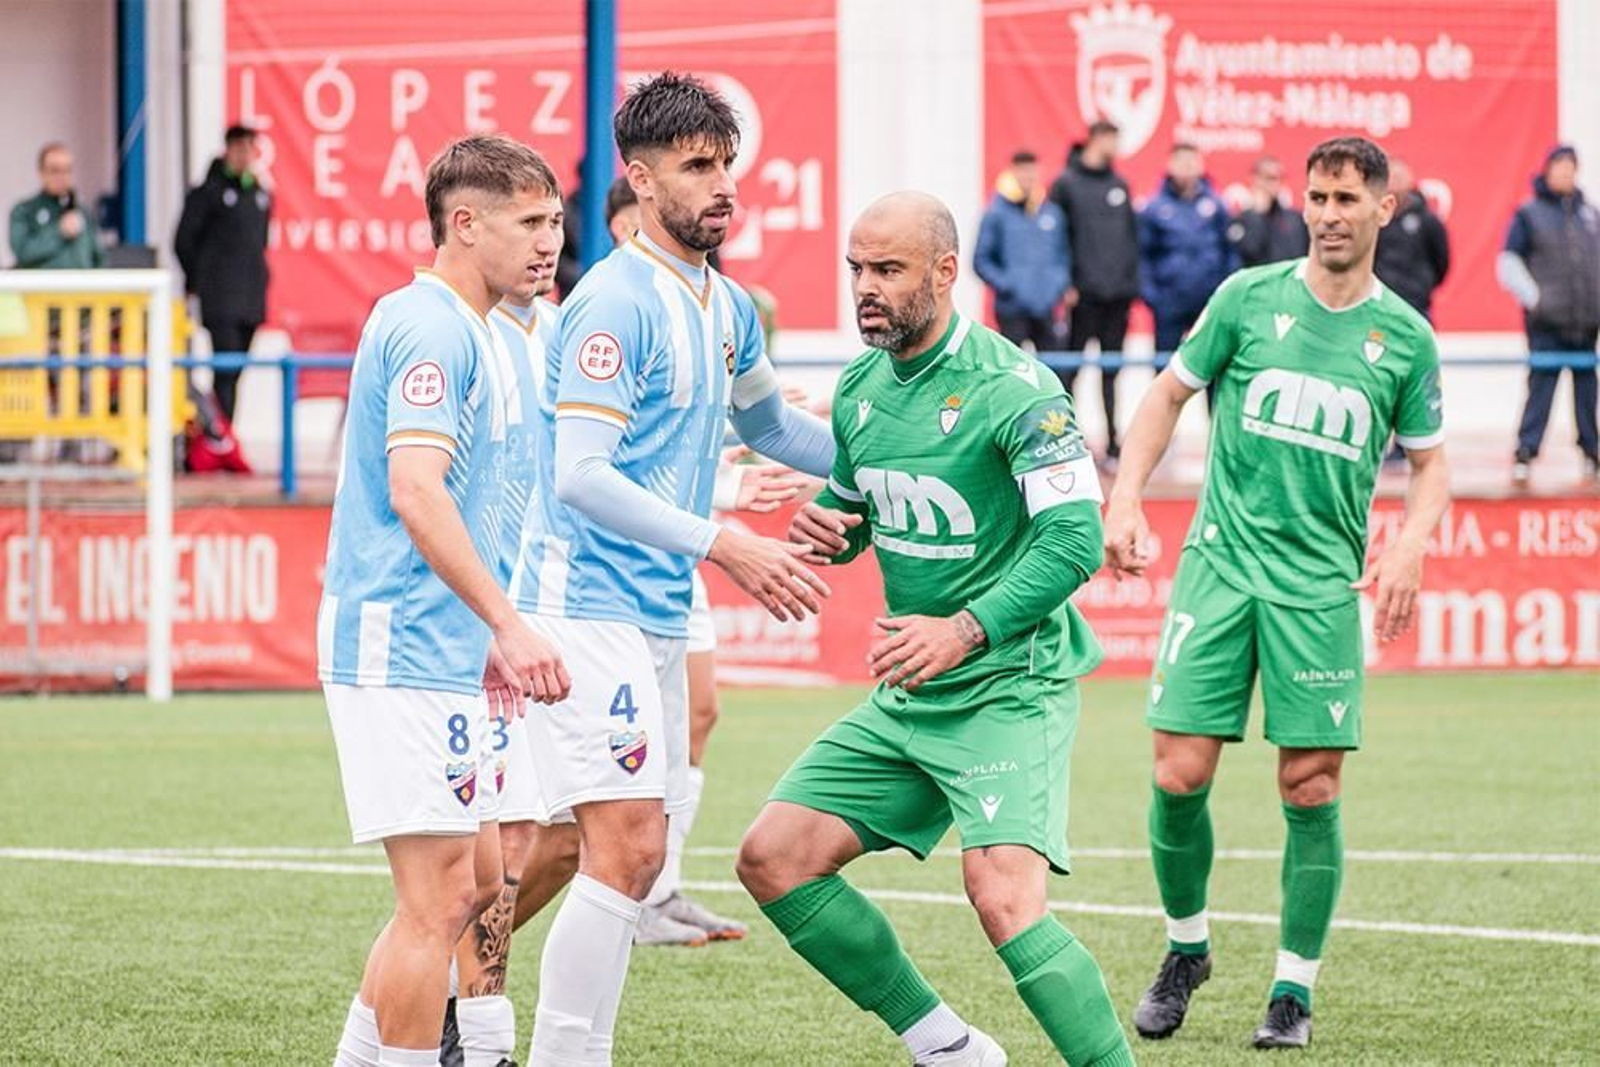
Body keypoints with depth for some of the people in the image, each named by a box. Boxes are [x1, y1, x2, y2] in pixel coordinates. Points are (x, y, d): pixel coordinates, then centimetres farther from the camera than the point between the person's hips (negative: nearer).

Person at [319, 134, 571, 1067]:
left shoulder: (473, 333, 18)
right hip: (402, 651, -11)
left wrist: (486, 639, 26)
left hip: (438, 652, 11)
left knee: (473, 883, 14)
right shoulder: (430, 328, -14)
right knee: (438, 894, -10)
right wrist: (508, 623, -31)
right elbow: (414, 488, -25)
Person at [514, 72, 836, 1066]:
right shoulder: (615, 303, -15)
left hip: (660, 612, 9)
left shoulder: (727, 307, 13)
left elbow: (767, 423, 32)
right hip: (589, 603, -9)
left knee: (628, 853, 8)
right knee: (629, 846, -15)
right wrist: (722, 546, -25)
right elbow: (580, 475, -21)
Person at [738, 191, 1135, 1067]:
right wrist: (825, 532, -1)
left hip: (1008, 688, -8)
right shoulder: (859, 388, 9)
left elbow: (1075, 539, -20)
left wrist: (967, 631, -28)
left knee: (1003, 897, -26)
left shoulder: (1013, 389, -15)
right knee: (771, 857, 3)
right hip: (905, 700, 8)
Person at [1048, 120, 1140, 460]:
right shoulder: (1067, 184, -2)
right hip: (1085, 292, -5)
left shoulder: (1119, 184, 13)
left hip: (1119, 292, 5)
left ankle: (1112, 439, 9)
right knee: (1070, 365, -3)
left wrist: (1133, 279, 10)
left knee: (1112, 367, 7)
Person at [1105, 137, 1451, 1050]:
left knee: (1312, 787, -4)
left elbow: (1432, 463, 14)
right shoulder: (1250, 297, 2)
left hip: (1323, 586, 0)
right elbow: (1169, 395, 12)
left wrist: (1410, 544, -5)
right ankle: (1186, 949, 17)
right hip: (1221, 564, 0)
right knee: (1181, 773, -6)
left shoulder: (1405, 338, 4)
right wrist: (1126, 500, 0)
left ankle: (1295, 988, 8)